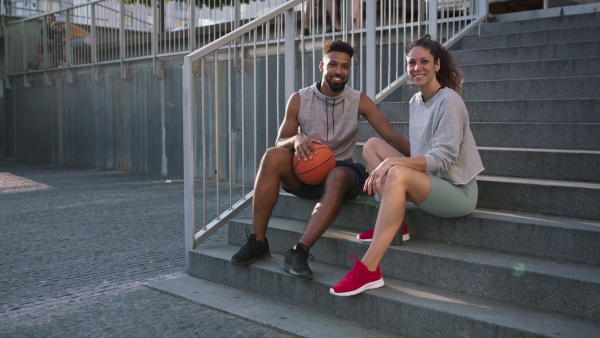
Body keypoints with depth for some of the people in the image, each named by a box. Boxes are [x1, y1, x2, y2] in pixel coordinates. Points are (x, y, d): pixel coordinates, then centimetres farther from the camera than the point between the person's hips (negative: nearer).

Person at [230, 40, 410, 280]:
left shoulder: (359, 101, 0)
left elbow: (392, 136, -8)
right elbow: (280, 143, 3)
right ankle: (258, 242, -24)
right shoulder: (299, 99, 2)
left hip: (341, 169, -1)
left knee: (338, 177, -37)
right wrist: (296, 139, -20)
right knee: (273, 156, -28)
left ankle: (299, 252, -40)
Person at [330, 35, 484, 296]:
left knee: (397, 174, -36)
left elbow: (443, 158, -21)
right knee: (372, 145, 4)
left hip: (457, 190, -9)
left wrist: (395, 161, -32)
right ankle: (393, 224, -7)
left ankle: (369, 270, -38)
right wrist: (384, 169, -2)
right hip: (428, 182, 9)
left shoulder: (448, 101, -12)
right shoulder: (415, 102, 12)